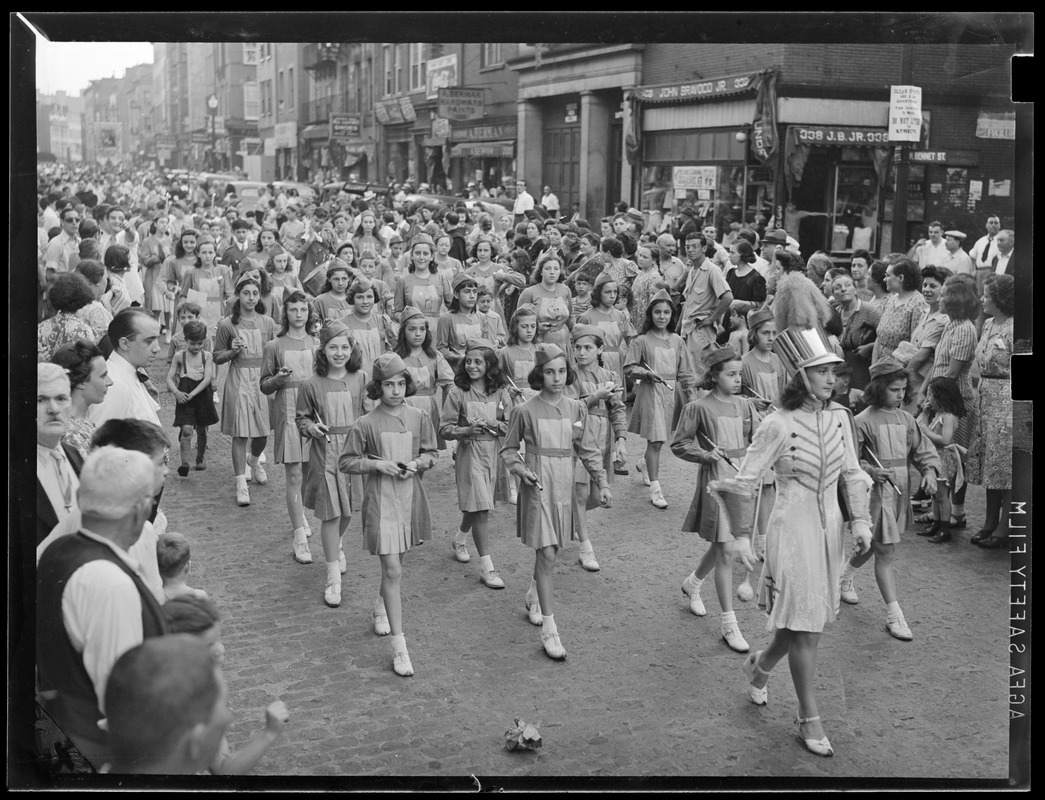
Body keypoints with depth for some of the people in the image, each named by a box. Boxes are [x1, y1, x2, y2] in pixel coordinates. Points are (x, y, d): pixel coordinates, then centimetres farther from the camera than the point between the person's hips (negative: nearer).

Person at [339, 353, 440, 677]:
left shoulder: (419, 417, 0)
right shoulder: (366, 424, -10)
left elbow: (432, 453, 10)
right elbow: (345, 462, -3)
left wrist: (416, 463, -10)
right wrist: (378, 464, -16)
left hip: (411, 499, 4)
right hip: (381, 501, -4)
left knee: (394, 563, 21)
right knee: (392, 571, -8)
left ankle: (381, 606, 52)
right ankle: (399, 647, -6)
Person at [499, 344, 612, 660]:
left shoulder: (576, 409, 1)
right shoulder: (525, 411, -9)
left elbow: (589, 450, 6)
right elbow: (508, 449, 3)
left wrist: (602, 483, -1)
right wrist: (519, 468, -16)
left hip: (564, 487, 4)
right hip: (537, 488, -4)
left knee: (548, 551, 17)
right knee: (547, 555, -8)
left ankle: (533, 596, 45)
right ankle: (549, 629, -4)